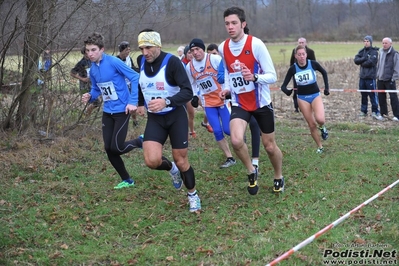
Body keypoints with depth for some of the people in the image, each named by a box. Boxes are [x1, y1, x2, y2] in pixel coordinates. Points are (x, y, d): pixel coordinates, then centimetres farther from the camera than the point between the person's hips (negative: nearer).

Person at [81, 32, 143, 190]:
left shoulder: (113, 62, -18)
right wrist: (89, 97, -7)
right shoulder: (93, 69, 4)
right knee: (108, 149, 5)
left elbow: (135, 78, -17)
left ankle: (140, 141, 22)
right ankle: (127, 180, 22)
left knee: (116, 148, -9)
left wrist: (133, 102, -21)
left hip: (122, 110, -7)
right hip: (107, 112, 7)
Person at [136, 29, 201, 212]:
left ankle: (192, 195, 29)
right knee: (152, 161, -15)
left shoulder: (172, 62, -20)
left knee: (181, 160, 3)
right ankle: (171, 169, 21)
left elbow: (188, 92, -27)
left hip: (176, 116, -4)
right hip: (154, 118, 4)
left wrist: (166, 102, -42)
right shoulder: (141, 61, -2)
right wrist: (141, 103, 26)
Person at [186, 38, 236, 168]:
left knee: (227, 129, -8)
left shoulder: (215, 59, -15)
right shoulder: (189, 67, 0)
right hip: (208, 103, 4)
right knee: (217, 131, -3)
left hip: (223, 99, -4)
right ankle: (230, 158, 9)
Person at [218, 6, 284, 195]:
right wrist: (227, 88, 1)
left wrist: (254, 77, -35)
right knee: (236, 140, -22)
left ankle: (279, 178, 37)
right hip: (239, 103, 3)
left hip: (261, 102, -2)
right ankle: (251, 171, 6)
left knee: (269, 146, 8)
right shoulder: (223, 48, -3)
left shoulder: (256, 44, -18)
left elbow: (272, 76, -16)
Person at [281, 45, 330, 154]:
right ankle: (320, 147, 20)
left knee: (320, 119, -24)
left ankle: (322, 127, 13)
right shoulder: (293, 68, -12)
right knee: (312, 125, 2)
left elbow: (324, 72, 8)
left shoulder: (313, 64, -12)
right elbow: (283, 86, -12)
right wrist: (287, 91, -34)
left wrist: (326, 87, 4)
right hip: (302, 98, 1)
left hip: (315, 95, -1)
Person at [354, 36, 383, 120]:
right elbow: (356, 60, -1)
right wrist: (364, 58, -15)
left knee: (373, 95, -6)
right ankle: (363, 111, 20)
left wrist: (361, 62, -2)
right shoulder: (361, 51, 12)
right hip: (362, 76, 5)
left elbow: (370, 62, -16)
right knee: (363, 95, 12)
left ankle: (375, 112, 1)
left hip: (370, 77, -5)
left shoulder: (374, 52, -4)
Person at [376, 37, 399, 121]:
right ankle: (383, 113, 22)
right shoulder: (381, 52, 12)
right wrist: (377, 75, 15)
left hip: (389, 80, -7)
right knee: (381, 97, 11)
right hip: (380, 79, 7)